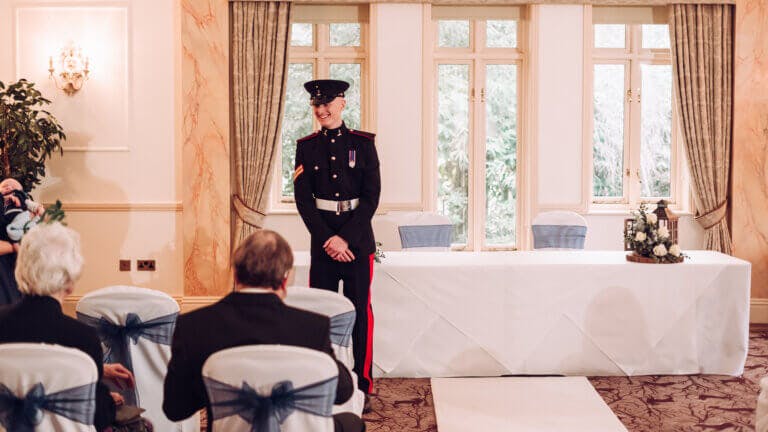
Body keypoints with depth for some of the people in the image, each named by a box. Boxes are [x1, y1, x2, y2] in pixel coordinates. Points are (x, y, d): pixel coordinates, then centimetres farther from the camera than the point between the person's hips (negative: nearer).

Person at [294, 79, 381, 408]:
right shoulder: (306, 147, 5)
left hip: (358, 239, -1)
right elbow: (303, 198, 0)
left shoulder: (363, 143, 0)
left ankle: (362, 388, 10)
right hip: (322, 239, 2)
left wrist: (346, 238, -13)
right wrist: (327, 239, -11)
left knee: (360, 311, 2)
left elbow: (371, 196, -5)